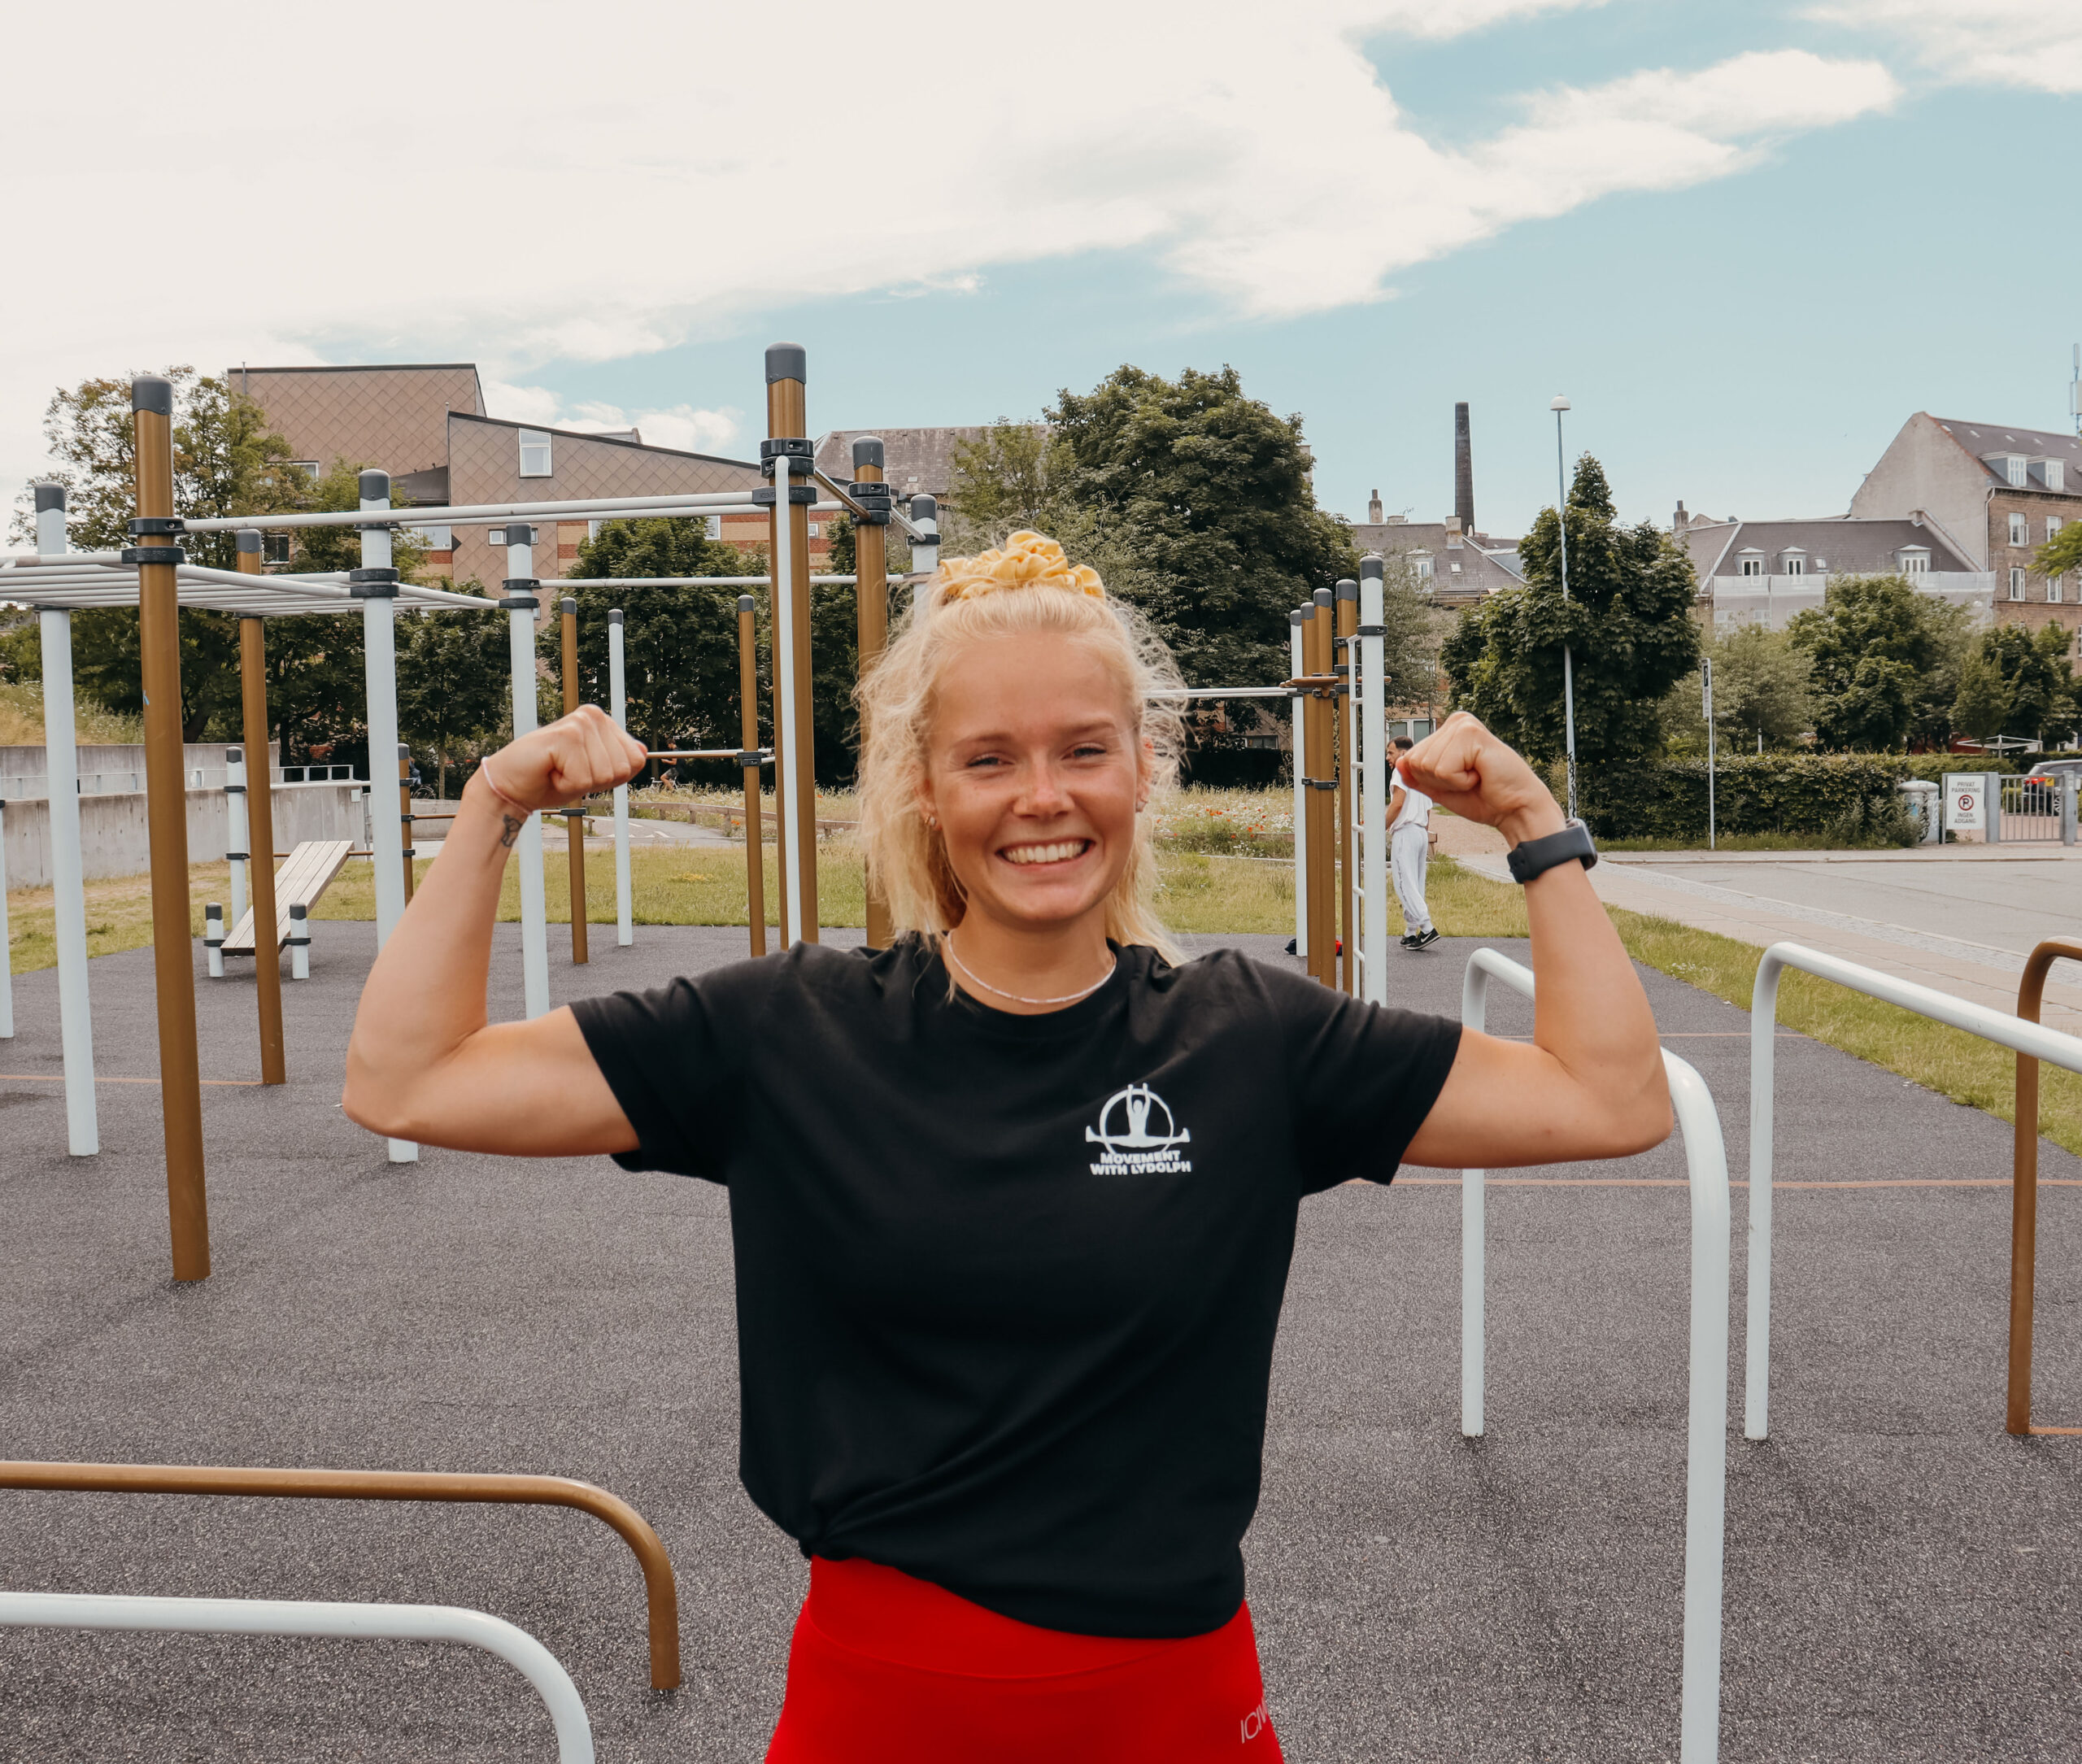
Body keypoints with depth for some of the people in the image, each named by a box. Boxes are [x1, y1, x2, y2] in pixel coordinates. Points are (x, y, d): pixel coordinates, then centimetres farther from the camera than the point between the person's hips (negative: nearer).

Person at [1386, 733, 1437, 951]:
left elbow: (1397, 804, -17)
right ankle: (1411, 933, 11)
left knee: (1405, 885, -11)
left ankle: (1427, 928, -19)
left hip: (1405, 833, -9)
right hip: (1422, 834, 9)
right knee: (1416, 886, 9)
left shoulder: (1402, 769, -6)